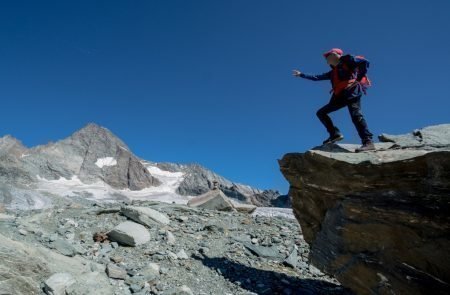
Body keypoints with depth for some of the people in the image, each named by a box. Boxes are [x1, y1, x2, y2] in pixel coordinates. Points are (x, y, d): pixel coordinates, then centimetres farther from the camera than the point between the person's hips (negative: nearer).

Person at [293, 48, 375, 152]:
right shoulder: (333, 72, 28)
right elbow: (316, 77, 34)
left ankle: (368, 142, -29)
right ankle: (335, 134, -3)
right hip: (340, 96, 8)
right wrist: (301, 75, 37)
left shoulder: (347, 60, 7)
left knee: (356, 115, -24)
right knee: (321, 112, 5)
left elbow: (364, 62, -3)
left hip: (352, 92, -8)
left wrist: (359, 78, -7)